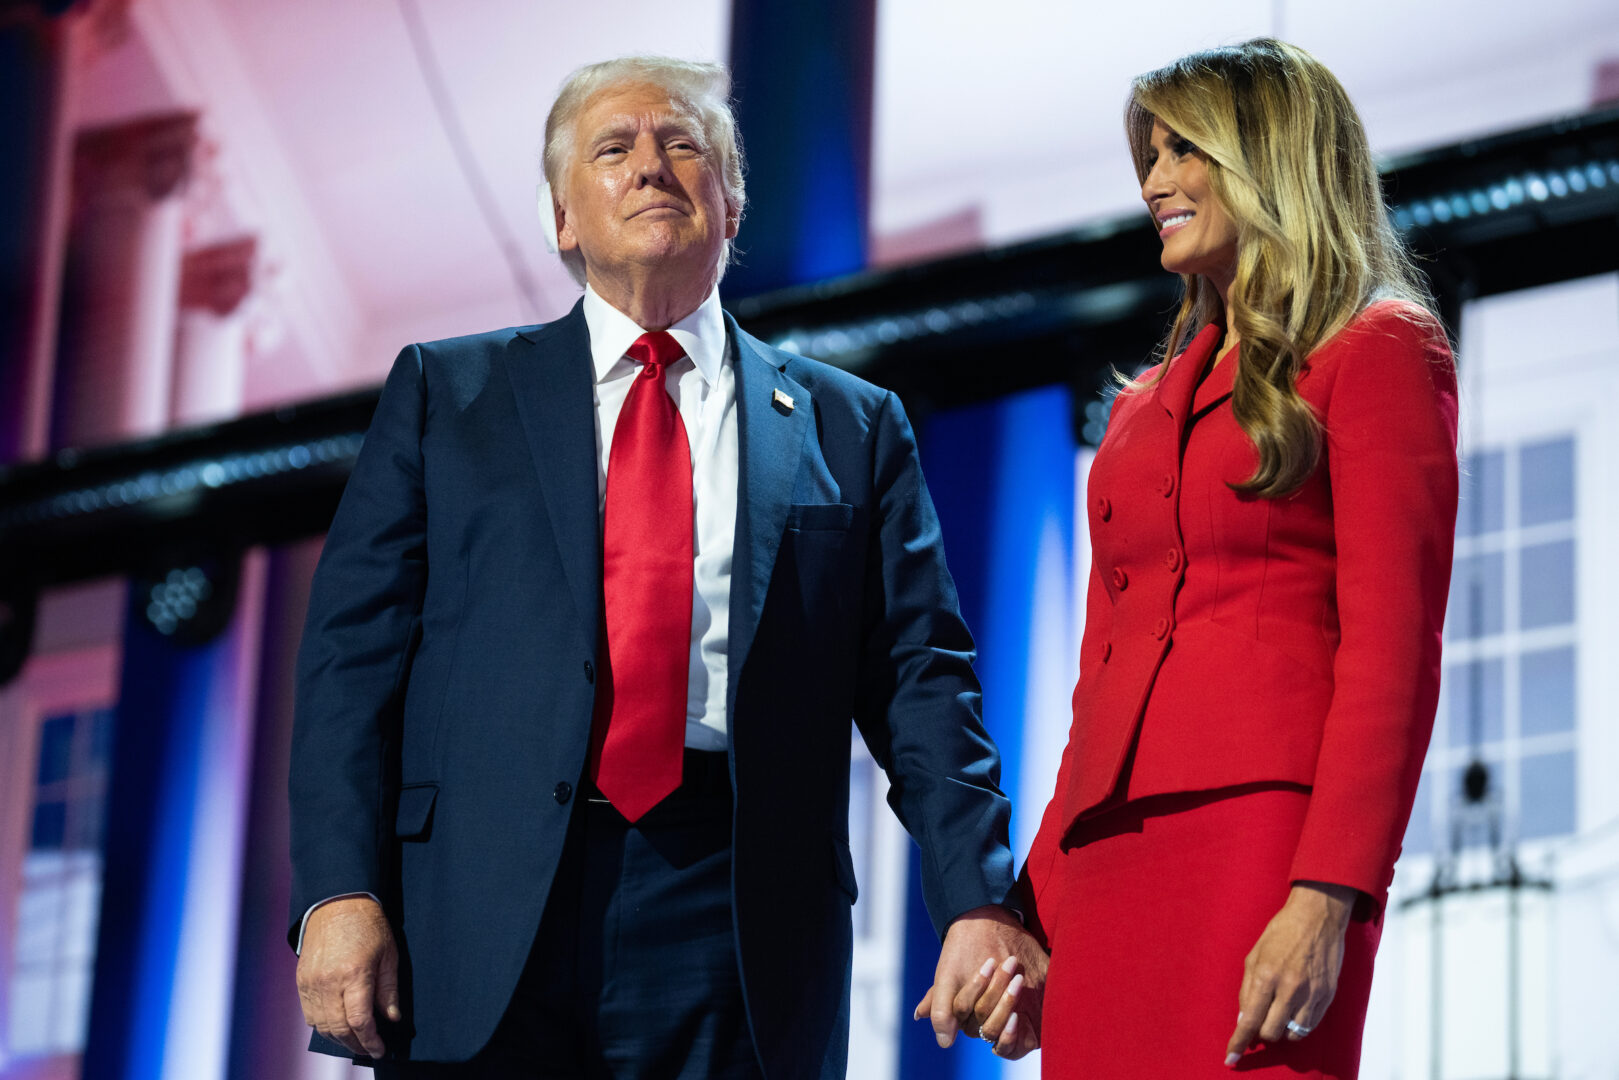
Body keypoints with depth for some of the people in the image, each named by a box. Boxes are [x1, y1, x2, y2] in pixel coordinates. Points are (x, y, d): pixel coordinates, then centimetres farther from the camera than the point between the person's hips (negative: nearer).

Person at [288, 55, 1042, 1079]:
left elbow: (921, 679, 7)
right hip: (481, 928, 0)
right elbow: (354, 649, 6)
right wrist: (339, 891, -6)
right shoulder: (443, 392, 14)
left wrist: (980, 905, -6)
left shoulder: (850, 428, 14)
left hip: (733, 936, 0)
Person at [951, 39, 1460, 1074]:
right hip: (1107, 856, 6)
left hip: (1261, 833, -6)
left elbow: (1393, 650, -7)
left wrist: (1327, 900, -17)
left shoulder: (1375, 353, 3)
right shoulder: (1147, 406, 24)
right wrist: (1037, 914, 14)